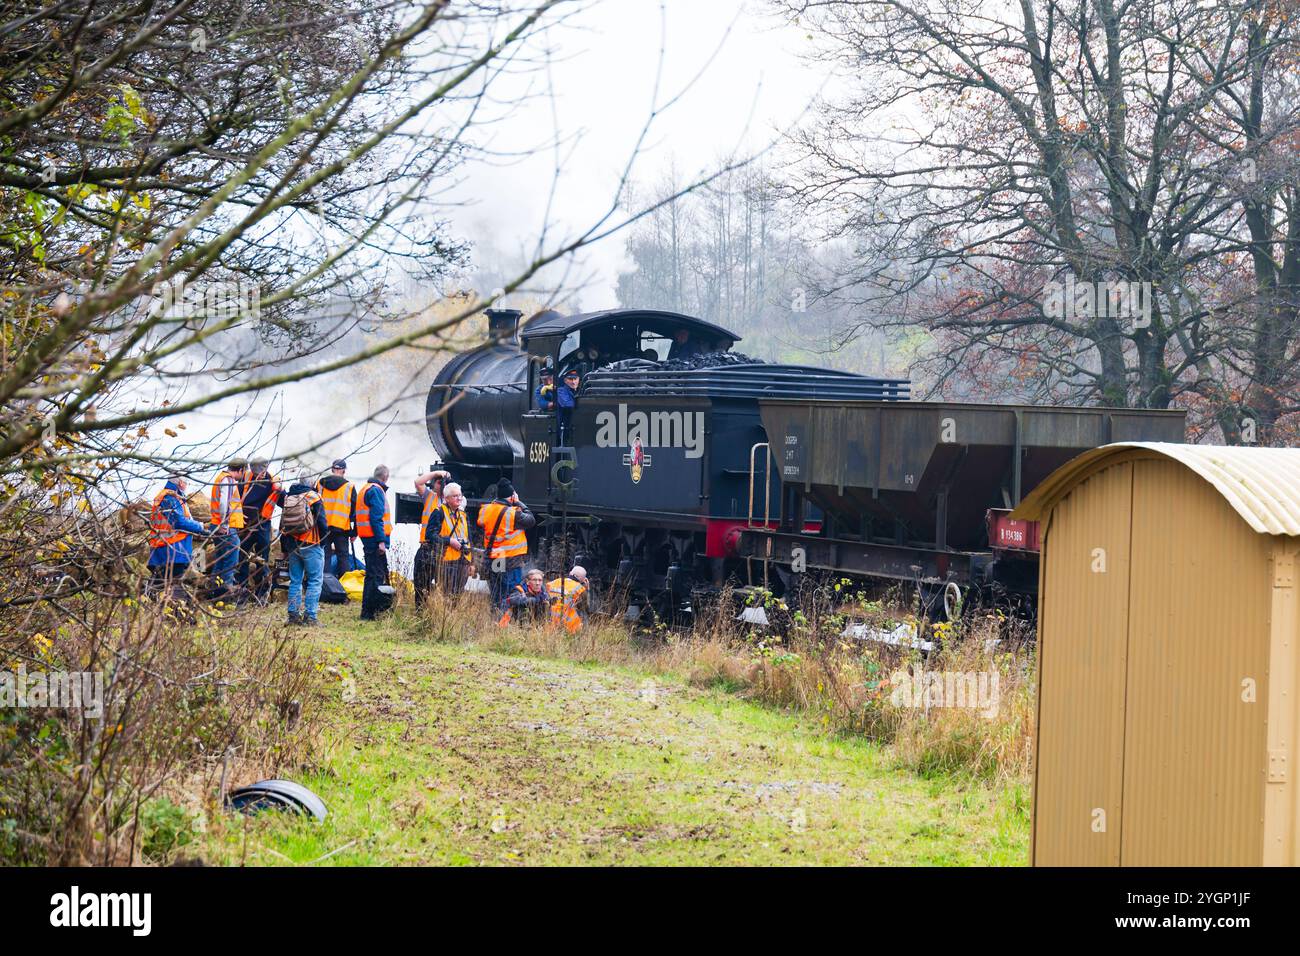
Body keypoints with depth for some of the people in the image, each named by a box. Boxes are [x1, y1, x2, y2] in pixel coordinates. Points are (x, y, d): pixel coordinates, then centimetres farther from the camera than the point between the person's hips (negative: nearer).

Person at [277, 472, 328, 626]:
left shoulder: (287, 498, 7)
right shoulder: (314, 498, -9)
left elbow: (282, 526, 15)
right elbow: (322, 522, -10)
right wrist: (324, 538, 2)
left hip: (292, 545, 6)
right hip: (311, 545, -6)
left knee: (295, 581, 13)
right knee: (315, 581, -2)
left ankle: (293, 614, 12)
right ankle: (310, 616, -9)